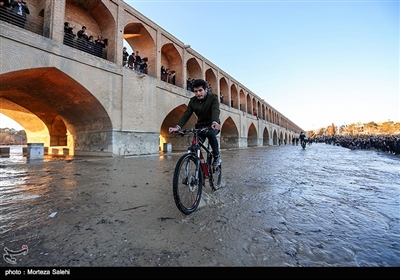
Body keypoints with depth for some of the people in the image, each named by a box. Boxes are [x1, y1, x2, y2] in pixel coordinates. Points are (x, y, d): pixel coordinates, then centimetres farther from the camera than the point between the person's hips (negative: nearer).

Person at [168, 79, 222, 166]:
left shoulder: (213, 97, -12)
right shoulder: (193, 101, -1)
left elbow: (215, 111, -31)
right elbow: (186, 114, -12)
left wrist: (215, 122, -53)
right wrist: (178, 127, -30)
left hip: (212, 125, -3)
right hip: (200, 126, 3)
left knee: (210, 134, -37)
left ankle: (217, 156, -15)